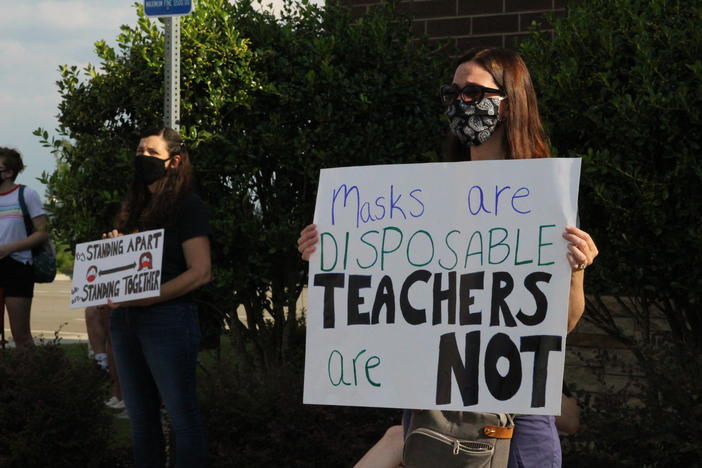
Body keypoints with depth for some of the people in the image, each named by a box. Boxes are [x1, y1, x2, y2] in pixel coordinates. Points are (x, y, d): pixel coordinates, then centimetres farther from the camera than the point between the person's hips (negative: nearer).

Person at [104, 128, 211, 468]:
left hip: (167, 317, -7)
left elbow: (200, 272, -13)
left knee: (182, 416, -4)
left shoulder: (187, 206, -5)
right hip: (125, 321, 7)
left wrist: (144, 299, -19)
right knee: (141, 418, 11)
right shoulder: (134, 207, 17)